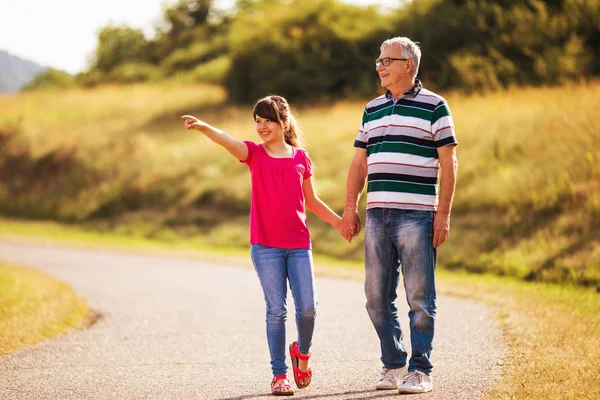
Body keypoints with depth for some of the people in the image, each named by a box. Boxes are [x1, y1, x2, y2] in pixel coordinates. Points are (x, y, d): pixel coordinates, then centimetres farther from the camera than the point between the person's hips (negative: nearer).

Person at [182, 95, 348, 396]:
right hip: (265, 246, -1)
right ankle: (279, 374, 7)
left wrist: (340, 222, 14)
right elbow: (228, 142, -19)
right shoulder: (254, 153, 2)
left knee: (307, 307, -4)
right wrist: (203, 128, -38)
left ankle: (302, 351, 25)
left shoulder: (301, 157, 8)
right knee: (276, 310, -2)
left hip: (298, 244, 1)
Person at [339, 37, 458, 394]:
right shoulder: (373, 109, 16)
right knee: (378, 298, 6)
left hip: (417, 215, -5)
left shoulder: (434, 107, 0)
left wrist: (443, 214, -9)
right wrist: (350, 208, 10)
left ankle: (420, 371, 4)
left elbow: (449, 164, -3)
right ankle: (392, 364, 18)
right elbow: (360, 163, 18)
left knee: (420, 298, -2)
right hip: (377, 216, 5)